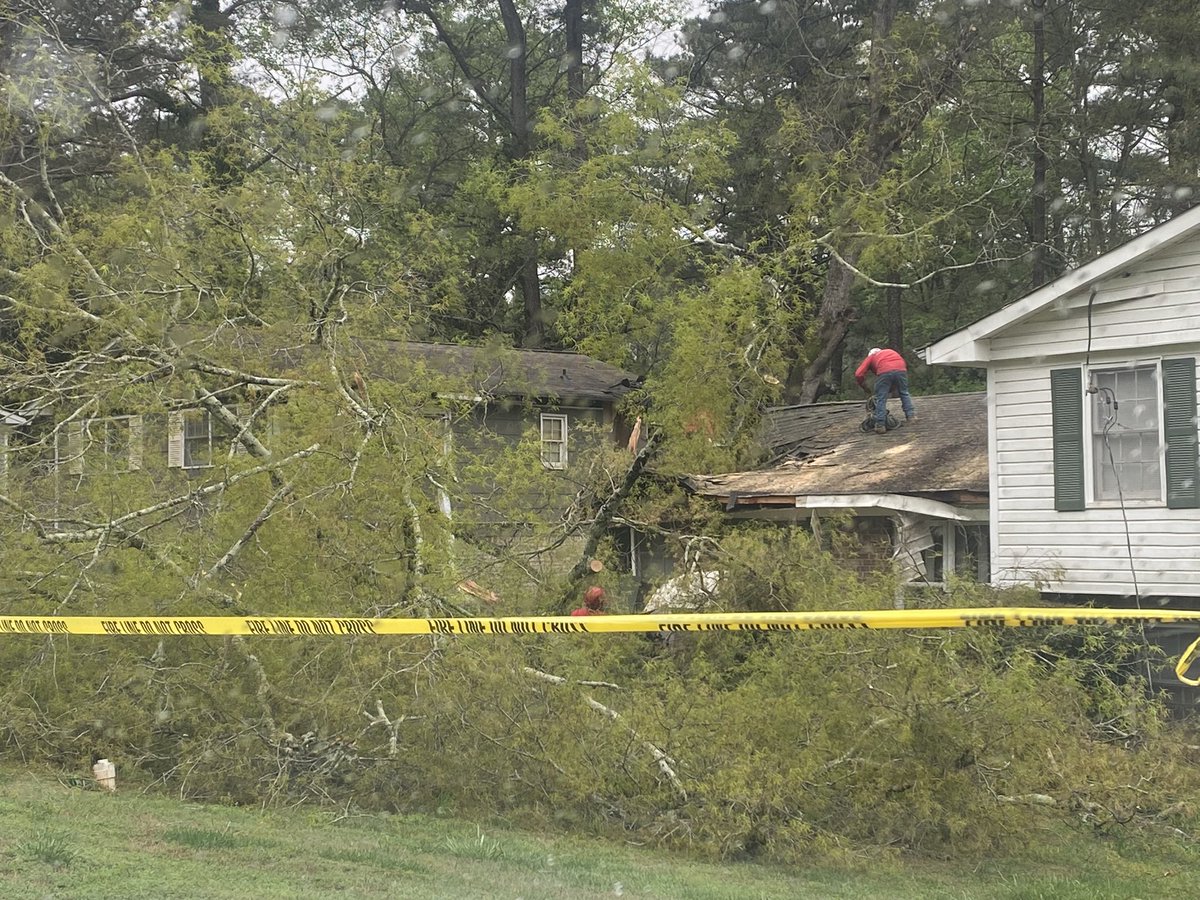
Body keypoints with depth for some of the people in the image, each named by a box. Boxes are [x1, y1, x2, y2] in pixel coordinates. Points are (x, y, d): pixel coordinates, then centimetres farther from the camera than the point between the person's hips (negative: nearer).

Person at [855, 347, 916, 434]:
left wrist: (864, 388, 33)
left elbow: (858, 374, 18)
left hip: (884, 371, -3)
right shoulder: (891, 351, 42)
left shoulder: (871, 356, 31)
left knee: (881, 399, 4)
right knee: (904, 393, 24)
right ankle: (911, 415, 19)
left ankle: (880, 425, 0)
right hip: (901, 369, 3)